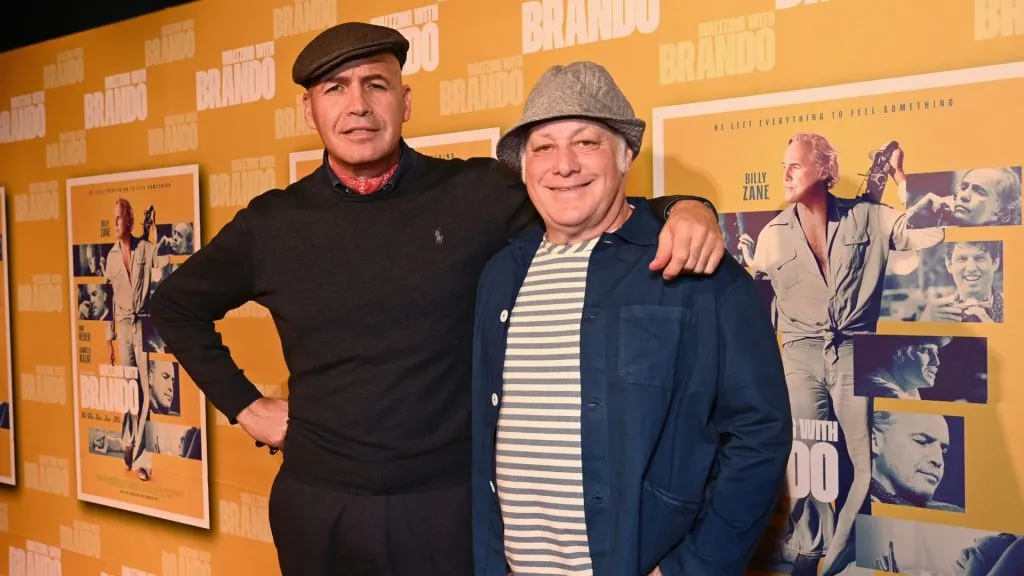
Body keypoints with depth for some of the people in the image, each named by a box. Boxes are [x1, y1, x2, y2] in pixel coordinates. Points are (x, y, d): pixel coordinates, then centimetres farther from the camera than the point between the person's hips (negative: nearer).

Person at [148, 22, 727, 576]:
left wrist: (685, 209, -22)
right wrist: (243, 404, 8)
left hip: (449, 502, -1)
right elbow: (177, 306, 15)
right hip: (316, 505, 2)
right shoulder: (271, 223, 0)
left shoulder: (477, 194, -7)